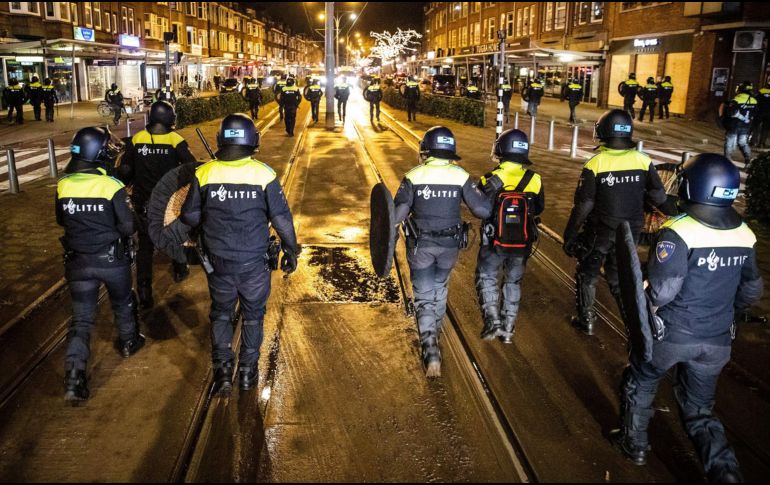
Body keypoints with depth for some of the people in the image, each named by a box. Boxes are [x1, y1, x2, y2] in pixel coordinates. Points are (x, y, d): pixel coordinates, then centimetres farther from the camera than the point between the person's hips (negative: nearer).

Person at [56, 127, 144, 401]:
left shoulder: (64, 185, -4)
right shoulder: (112, 186, -17)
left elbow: (61, 220, 10)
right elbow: (128, 227, -14)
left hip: (77, 262, 3)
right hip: (112, 260, -2)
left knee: (81, 318, 7)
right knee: (122, 303, 24)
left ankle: (74, 379, -3)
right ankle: (128, 342, 46)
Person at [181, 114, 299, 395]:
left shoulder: (204, 173, -9)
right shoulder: (264, 174, -12)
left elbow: (190, 216, -1)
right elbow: (281, 218, -8)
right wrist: (291, 251, 5)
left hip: (218, 260, 1)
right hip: (254, 262, -1)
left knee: (221, 314, 20)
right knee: (253, 315, 18)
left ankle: (222, 371, 20)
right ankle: (248, 372, 27)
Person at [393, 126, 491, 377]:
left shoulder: (413, 176, -9)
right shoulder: (461, 176, -5)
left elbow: (398, 214, -14)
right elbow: (483, 210, -7)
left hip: (420, 245, -2)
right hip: (449, 246, 2)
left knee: (424, 297, 5)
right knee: (440, 288, 25)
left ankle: (430, 349, -10)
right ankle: (435, 330, 44)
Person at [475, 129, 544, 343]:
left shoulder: (492, 179, -17)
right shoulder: (534, 180, -5)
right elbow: (539, 209, 8)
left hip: (494, 241, -3)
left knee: (487, 278, 14)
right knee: (513, 282, 17)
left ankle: (493, 321, 1)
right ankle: (508, 329, 21)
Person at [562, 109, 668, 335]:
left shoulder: (595, 164, -17)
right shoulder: (643, 161, -9)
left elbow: (583, 205, -16)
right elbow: (659, 197, -7)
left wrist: (570, 236, -7)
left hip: (600, 231, -3)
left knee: (587, 274, 18)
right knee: (619, 275, 21)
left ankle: (586, 319, 27)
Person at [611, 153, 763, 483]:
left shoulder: (680, 232, -22)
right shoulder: (744, 236, -1)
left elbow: (662, 290, -25)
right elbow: (751, 292, 10)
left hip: (671, 334, -5)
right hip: (717, 341, 5)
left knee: (640, 383, 23)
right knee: (700, 410, 19)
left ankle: (634, 443, 37)